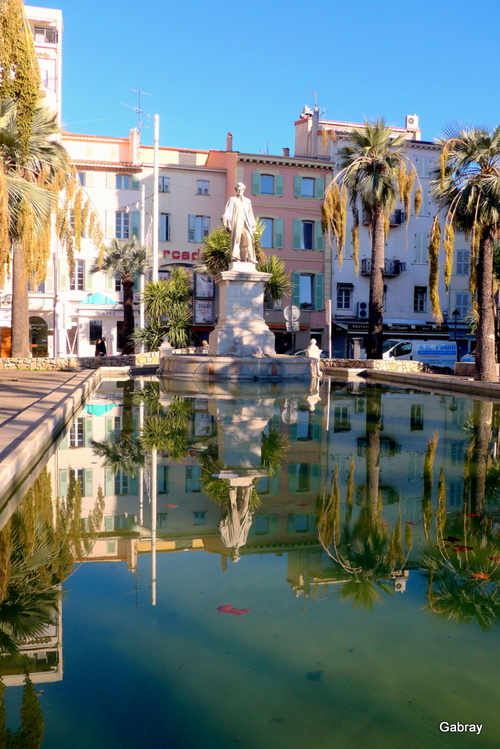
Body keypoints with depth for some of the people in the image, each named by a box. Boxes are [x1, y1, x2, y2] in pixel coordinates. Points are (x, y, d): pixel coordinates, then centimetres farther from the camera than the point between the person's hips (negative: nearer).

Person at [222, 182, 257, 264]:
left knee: (248, 238, -16)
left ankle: (250, 257, -21)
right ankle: (235, 256, -17)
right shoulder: (232, 200, 14)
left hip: (246, 223, 2)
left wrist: (253, 225, 18)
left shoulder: (247, 201, 24)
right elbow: (228, 211, 1)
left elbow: (250, 214, 25)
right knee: (236, 238, -14)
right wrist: (225, 220, -15)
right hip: (236, 222, -2)